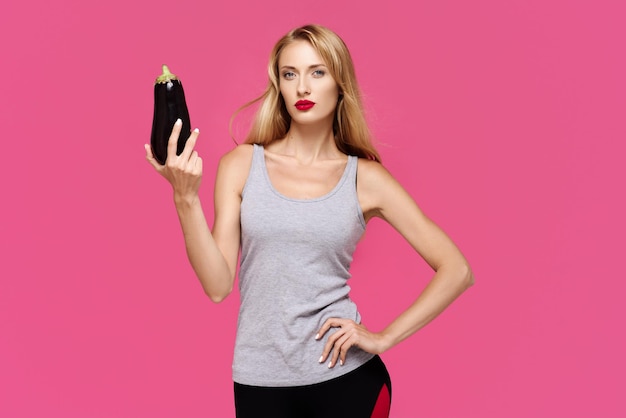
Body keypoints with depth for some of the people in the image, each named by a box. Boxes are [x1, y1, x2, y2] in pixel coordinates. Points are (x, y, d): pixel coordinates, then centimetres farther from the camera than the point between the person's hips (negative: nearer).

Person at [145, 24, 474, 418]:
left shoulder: (364, 177, -2)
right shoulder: (241, 164, 1)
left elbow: (457, 271, -1)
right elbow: (218, 285, -6)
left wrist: (384, 338, -7)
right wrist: (185, 197, -16)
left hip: (348, 377, -1)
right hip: (260, 382, 1)